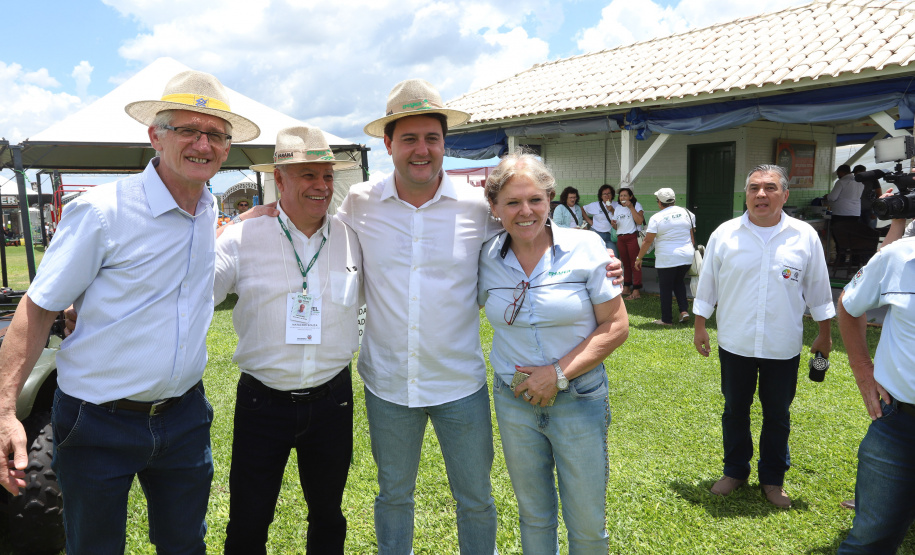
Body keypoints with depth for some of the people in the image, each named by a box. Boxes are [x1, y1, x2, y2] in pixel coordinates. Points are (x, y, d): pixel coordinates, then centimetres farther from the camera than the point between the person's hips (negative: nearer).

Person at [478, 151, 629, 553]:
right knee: (533, 515, 19)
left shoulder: (585, 248, -10)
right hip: (513, 400, 3)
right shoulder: (487, 258, -3)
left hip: (579, 399, -2)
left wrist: (558, 373, -17)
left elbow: (616, 327, -9)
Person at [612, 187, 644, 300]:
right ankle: (626, 288, 15)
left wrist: (631, 207, -15)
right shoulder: (618, 209, 17)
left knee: (635, 264, -8)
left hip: (633, 237, -6)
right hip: (620, 238, 6)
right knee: (625, 263, 8)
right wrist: (614, 224, -3)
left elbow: (639, 221, -15)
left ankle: (636, 291, -9)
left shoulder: (636, 205, 1)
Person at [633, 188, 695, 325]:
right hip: (686, 257, 5)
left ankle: (666, 319, 12)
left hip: (666, 259, -5)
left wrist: (639, 258, 1)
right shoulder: (686, 213, 4)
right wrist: (692, 251, 21)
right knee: (679, 282, 24)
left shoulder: (656, 218, -9)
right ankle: (684, 310, 11)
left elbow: (647, 241, -8)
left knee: (666, 288, 6)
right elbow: (692, 236, 9)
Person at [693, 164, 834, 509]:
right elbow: (707, 283, 3)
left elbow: (818, 288, 5)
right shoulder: (725, 234, -4)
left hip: (783, 348, 0)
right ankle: (734, 471, 33)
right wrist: (699, 326, 4)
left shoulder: (805, 236, -3)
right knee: (735, 411, 14)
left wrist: (824, 334, 8)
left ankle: (773, 479, 31)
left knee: (777, 416, 13)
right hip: (735, 344, 0)